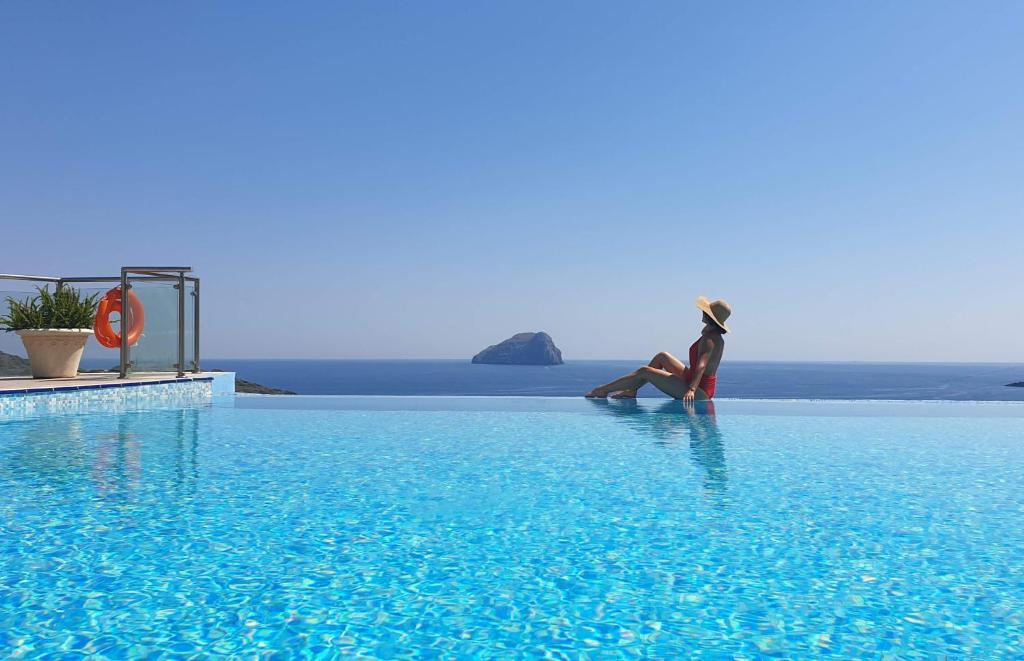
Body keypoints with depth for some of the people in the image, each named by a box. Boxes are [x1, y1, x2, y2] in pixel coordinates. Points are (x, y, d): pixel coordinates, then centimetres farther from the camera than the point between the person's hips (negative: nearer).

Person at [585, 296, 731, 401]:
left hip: (699, 391, -10)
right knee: (662, 356, 17)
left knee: (644, 371, -10)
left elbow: (701, 366, -35)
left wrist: (691, 390, -45)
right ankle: (631, 390, 14)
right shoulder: (717, 337, 10)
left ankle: (602, 390, 0)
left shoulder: (708, 339, -20)